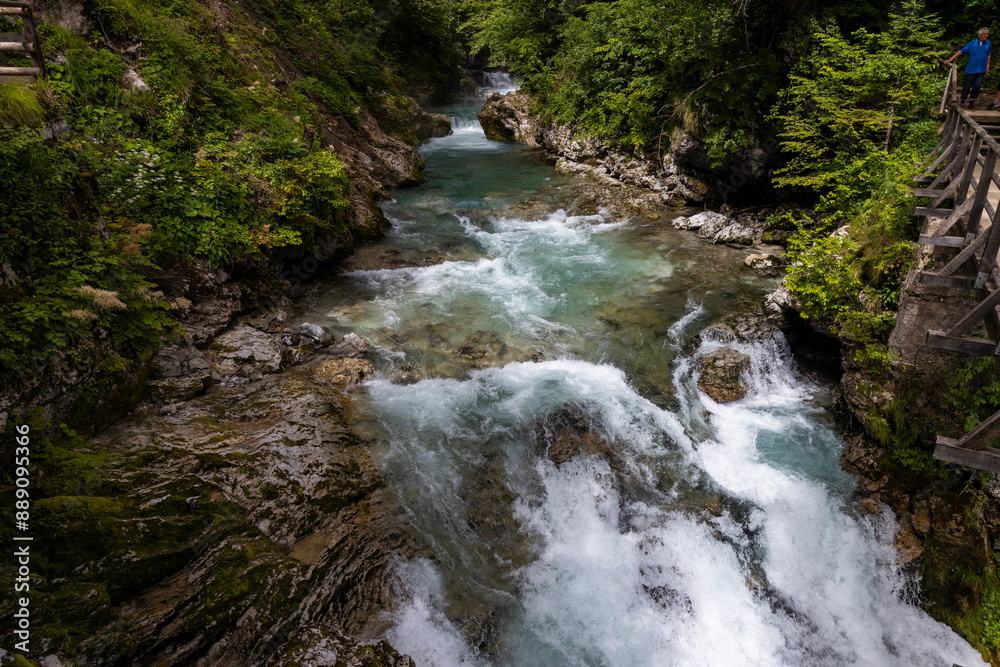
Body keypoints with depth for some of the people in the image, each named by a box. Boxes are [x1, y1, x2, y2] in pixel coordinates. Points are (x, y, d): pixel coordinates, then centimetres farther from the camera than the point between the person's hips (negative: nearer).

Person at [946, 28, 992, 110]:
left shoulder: (988, 43, 7)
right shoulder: (972, 43, -3)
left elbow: (988, 54, 16)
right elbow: (961, 51, -3)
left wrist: (988, 65, 12)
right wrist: (951, 59, -12)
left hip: (981, 69, 2)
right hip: (971, 69, -2)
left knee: (977, 86, -4)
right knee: (967, 86, -1)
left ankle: (971, 102, 6)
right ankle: (962, 102, 12)